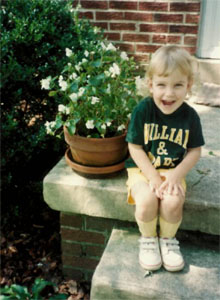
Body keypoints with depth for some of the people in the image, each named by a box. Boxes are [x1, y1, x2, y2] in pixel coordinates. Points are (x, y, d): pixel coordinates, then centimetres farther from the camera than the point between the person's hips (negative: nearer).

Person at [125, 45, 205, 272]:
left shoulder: (190, 116, -7)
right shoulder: (143, 110, -13)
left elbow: (195, 151, 0)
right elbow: (134, 148, -9)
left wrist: (176, 175, -15)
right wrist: (153, 177, -17)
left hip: (173, 170, 1)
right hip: (142, 168, -1)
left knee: (173, 202, -26)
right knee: (146, 201, -28)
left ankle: (167, 239, 9)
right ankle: (148, 239, 6)